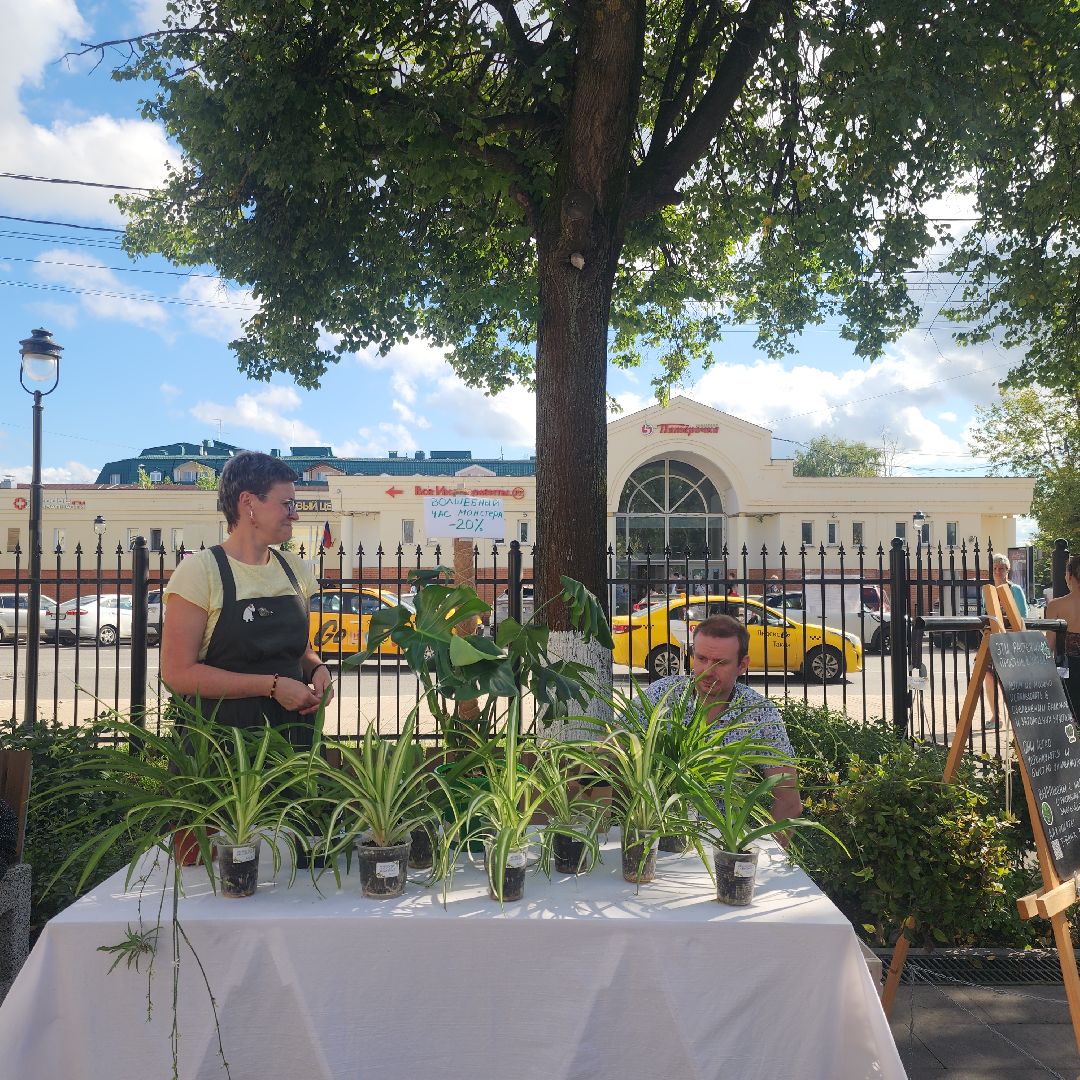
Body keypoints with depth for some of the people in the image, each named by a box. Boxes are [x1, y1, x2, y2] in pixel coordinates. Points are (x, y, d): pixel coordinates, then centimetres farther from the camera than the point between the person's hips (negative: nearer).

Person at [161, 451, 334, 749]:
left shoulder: (295, 569, 7)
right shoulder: (199, 570, -11)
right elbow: (178, 672, -16)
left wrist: (318, 669, -4)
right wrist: (272, 686, -19)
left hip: (293, 731, 5)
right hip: (220, 735, -5)